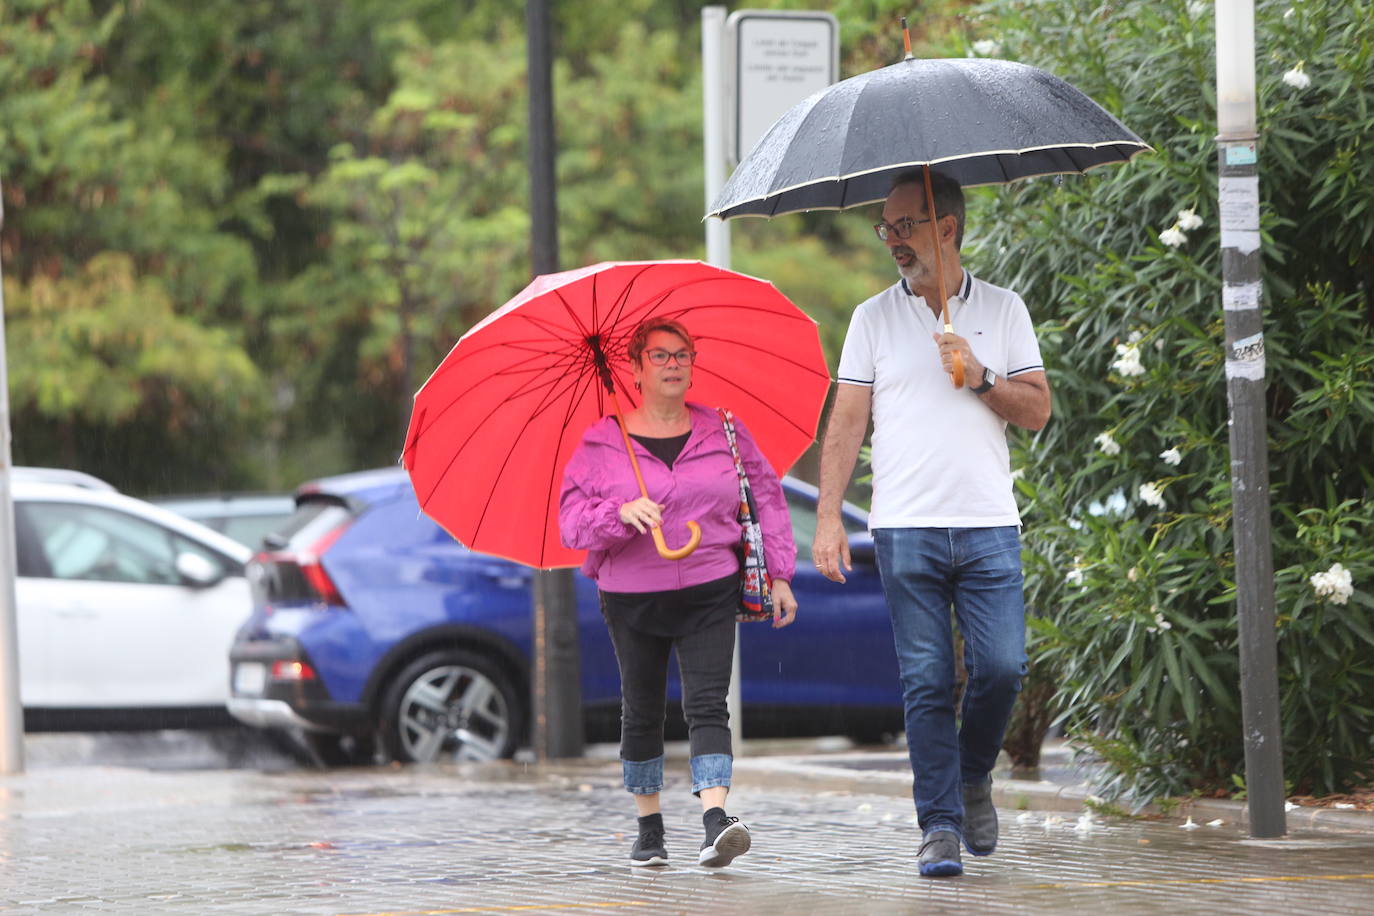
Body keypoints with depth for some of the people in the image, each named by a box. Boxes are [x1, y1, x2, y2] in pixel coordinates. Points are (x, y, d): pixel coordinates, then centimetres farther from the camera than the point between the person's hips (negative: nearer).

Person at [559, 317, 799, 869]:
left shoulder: (724, 432, 7)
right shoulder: (600, 444, 1)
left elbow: (767, 501, 12)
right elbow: (572, 521, -3)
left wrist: (780, 574, 6)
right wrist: (622, 513, -22)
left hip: (708, 593, 0)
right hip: (631, 597, 0)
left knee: (707, 704, -14)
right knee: (641, 713, 8)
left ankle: (716, 822, -26)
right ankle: (648, 829, 21)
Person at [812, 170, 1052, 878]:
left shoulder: (1002, 310, 10)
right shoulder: (874, 318, 8)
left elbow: (1037, 410, 8)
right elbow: (847, 422, 5)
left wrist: (980, 379, -10)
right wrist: (827, 518, -4)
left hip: (988, 527, 0)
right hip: (905, 529, 0)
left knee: (1001, 667, -8)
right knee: (926, 681, -4)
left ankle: (973, 777, 19)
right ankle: (939, 825, -1)